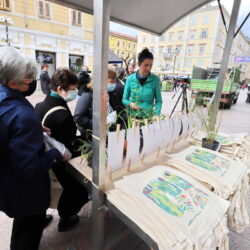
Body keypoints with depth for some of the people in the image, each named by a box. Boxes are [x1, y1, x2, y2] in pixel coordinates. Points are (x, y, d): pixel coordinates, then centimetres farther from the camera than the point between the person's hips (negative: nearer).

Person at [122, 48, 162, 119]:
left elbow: (158, 100, 3)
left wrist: (156, 114, -12)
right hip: (133, 117, 1)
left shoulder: (155, 79, -2)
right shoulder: (130, 79, 0)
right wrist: (130, 103, -13)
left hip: (149, 117, 0)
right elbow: (124, 99, 8)